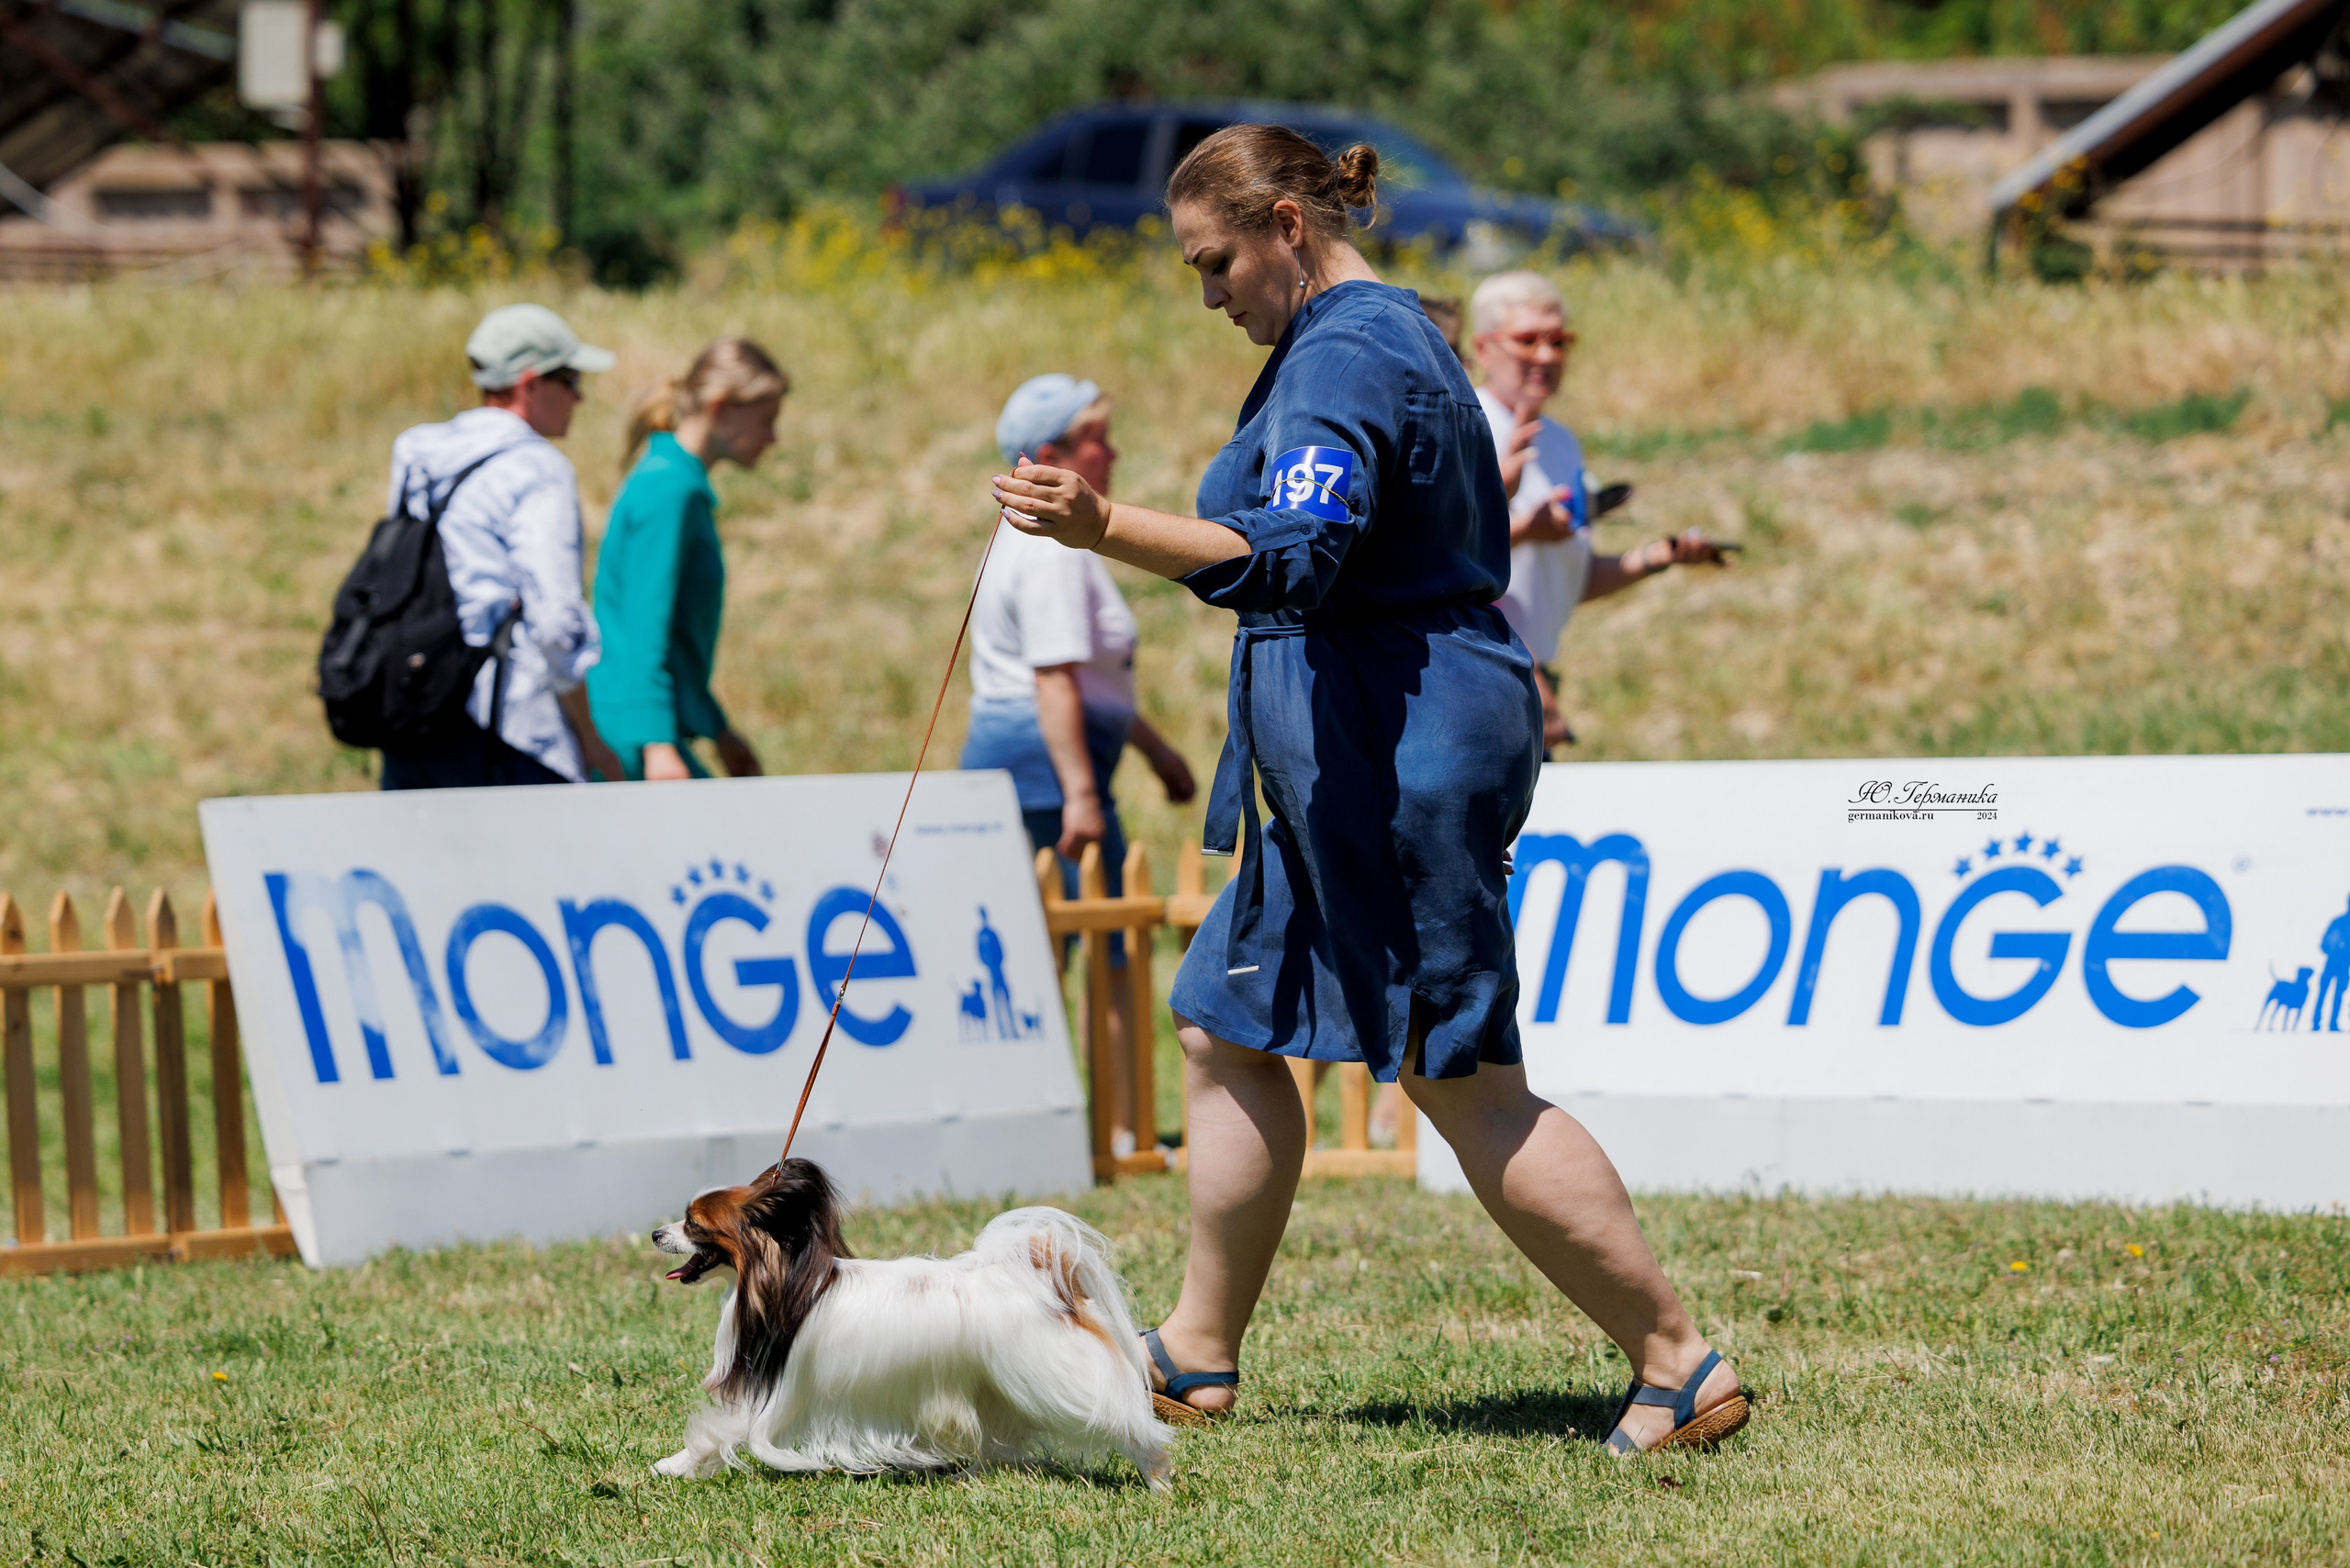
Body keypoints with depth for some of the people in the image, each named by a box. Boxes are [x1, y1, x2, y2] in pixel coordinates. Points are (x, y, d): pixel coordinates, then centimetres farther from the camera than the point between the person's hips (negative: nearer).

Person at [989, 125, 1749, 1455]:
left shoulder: (1344, 359, -16)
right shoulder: (1389, 336, 18)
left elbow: (1293, 556, -33)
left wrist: (1109, 530, -42)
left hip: (1401, 763, -11)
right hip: (1364, 773, 11)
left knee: (1471, 1086, -9)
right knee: (1228, 1036, 14)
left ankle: (1683, 1369, -7)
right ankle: (1199, 1356, 21)